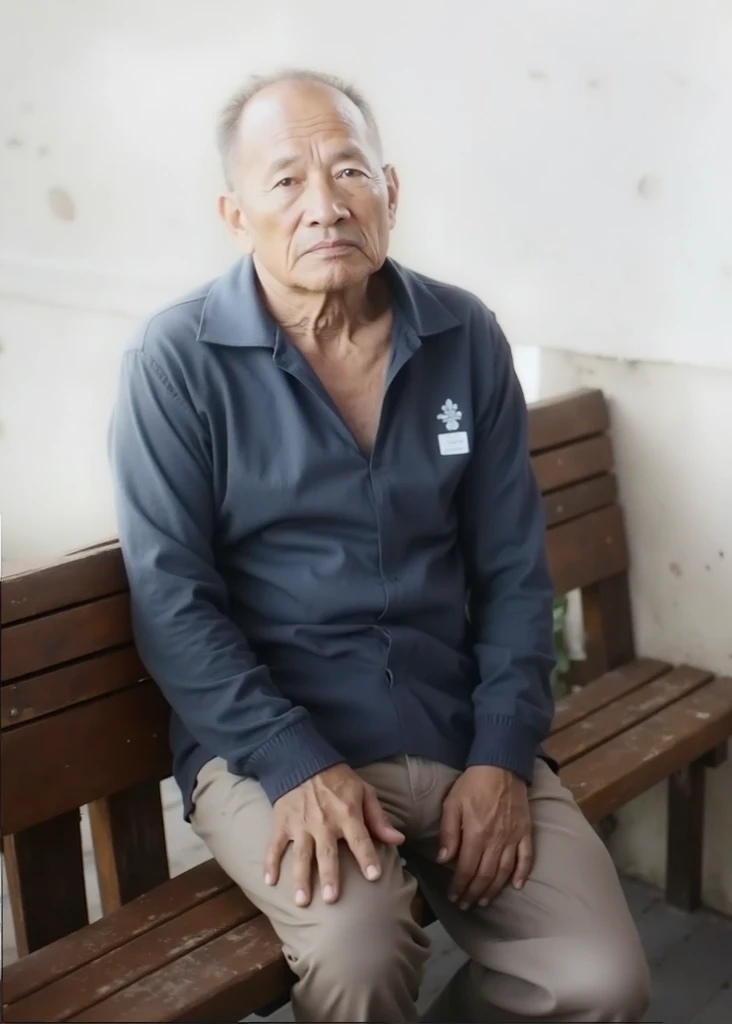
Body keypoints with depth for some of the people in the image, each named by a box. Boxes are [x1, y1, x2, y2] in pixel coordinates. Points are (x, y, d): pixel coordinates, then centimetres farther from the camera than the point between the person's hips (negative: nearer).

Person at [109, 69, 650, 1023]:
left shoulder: (468, 339, 3)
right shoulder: (178, 360, -7)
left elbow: (514, 570, 5)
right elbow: (173, 602, -9)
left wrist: (502, 756, -6)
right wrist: (297, 767, -19)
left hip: (460, 732, 3)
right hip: (268, 739, -3)